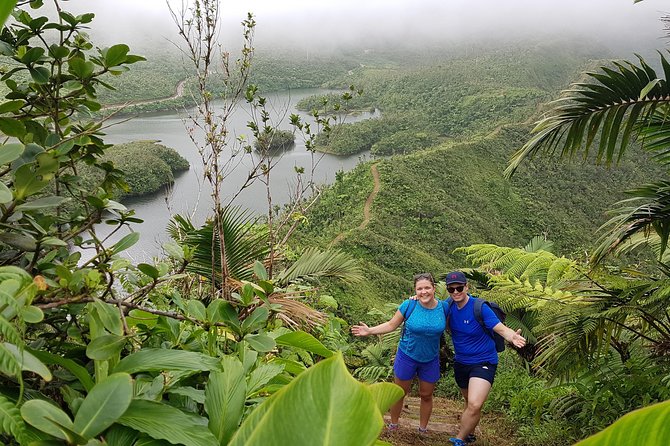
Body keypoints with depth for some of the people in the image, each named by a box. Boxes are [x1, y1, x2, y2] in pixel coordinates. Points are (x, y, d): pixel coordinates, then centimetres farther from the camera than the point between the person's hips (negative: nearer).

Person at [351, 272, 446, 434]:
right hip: (407, 357, -2)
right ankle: (393, 426, 37)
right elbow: (391, 325, -10)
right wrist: (369, 331, -16)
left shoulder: (443, 307, -12)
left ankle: (423, 429, 38)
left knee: (426, 395, 16)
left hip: (430, 360, 2)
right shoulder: (409, 305, -19)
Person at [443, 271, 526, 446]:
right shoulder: (449, 307, -5)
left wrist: (512, 336, -50)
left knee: (474, 405, -21)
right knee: (470, 403, 23)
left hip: (483, 362, -5)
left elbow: (501, 328, -25)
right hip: (461, 362, 5)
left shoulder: (480, 307, -20)